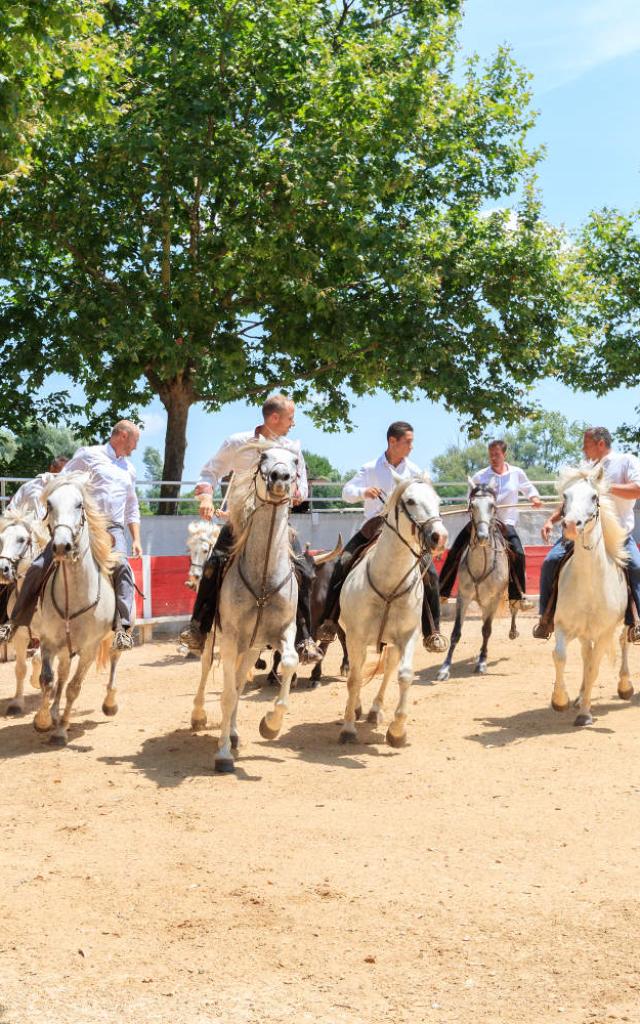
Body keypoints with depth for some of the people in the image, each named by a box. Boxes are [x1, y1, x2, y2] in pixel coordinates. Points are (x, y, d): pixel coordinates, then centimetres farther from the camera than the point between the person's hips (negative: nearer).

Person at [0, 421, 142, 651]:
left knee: (121, 566, -28)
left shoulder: (129, 469, 23)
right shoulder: (89, 455, 7)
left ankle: (123, 628, -31)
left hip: (112, 528, 2)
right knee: (39, 567, -9)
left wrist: (137, 539, 18)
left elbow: (132, 508, 29)